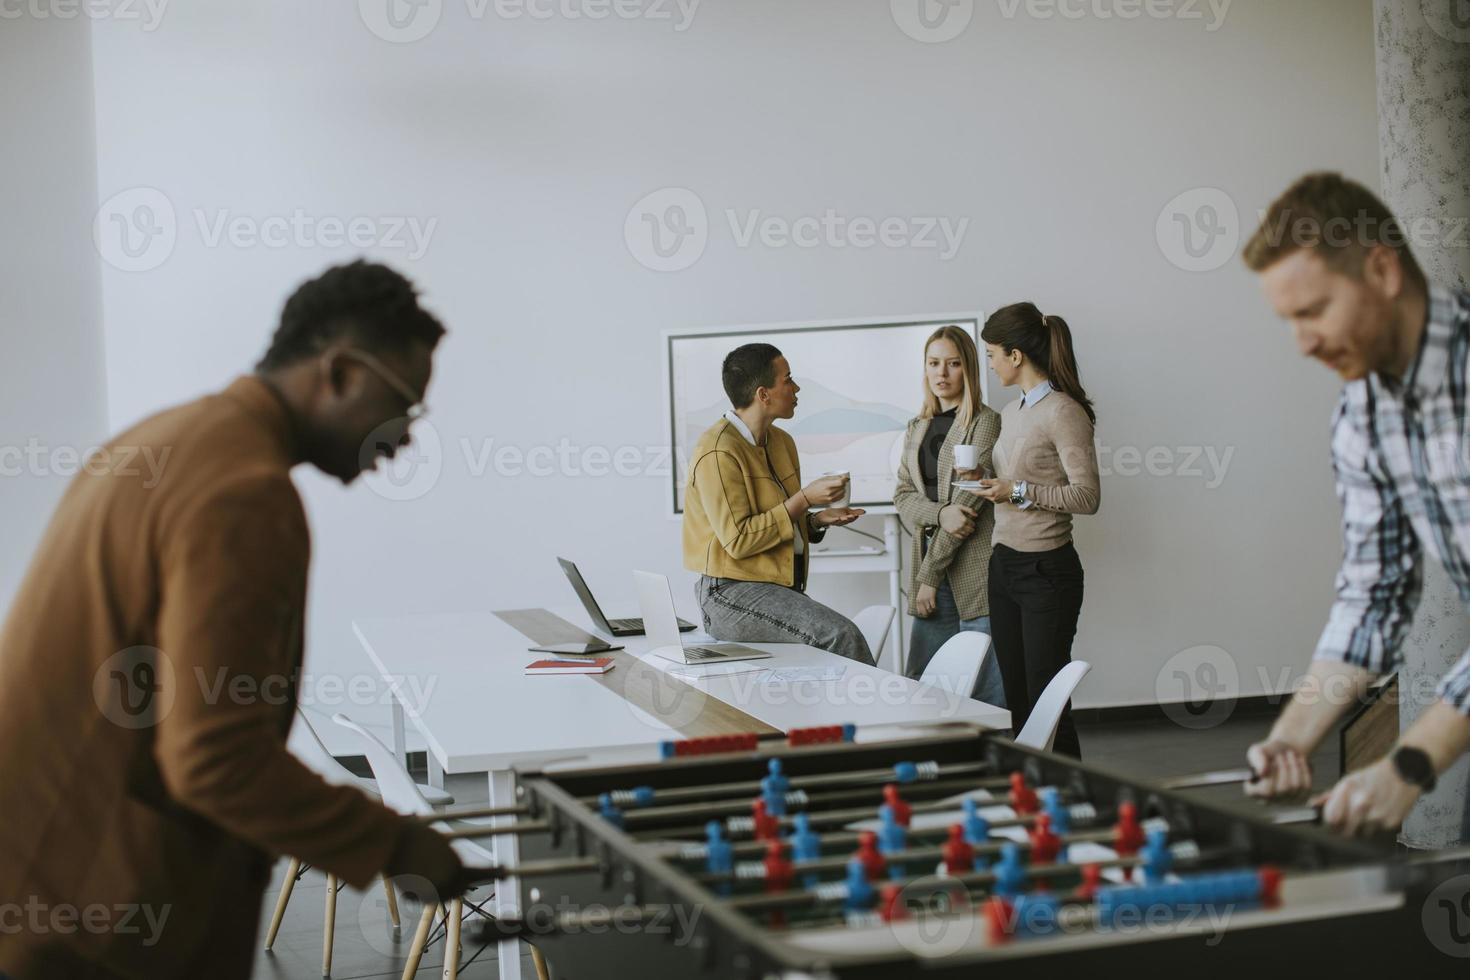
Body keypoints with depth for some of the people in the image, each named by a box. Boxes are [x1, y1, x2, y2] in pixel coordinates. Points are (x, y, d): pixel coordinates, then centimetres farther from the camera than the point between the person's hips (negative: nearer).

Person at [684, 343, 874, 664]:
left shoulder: (781, 441, 14)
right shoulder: (718, 453, -13)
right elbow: (738, 540, -18)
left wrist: (820, 519, 4)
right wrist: (805, 499, -16)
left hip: (783, 586, 8)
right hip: (732, 594, -8)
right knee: (840, 635, -26)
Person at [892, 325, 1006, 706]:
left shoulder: (985, 423, -5)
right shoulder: (917, 428, 16)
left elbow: (969, 499, -11)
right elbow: (902, 494, 9)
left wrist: (930, 573, -10)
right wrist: (940, 513, -14)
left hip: (974, 568, -6)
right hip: (928, 564, 6)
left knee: (986, 691, -3)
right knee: (919, 685, 7)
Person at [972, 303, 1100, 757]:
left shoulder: (1063, 413, -13)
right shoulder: (1011, 412, 13)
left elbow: (1087, 496, -17)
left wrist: (1018, 491, -20)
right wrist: (986, 484, 5)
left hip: (1046, 570, -8)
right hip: (1004, 563, 8)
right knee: (1016, 700, 10)